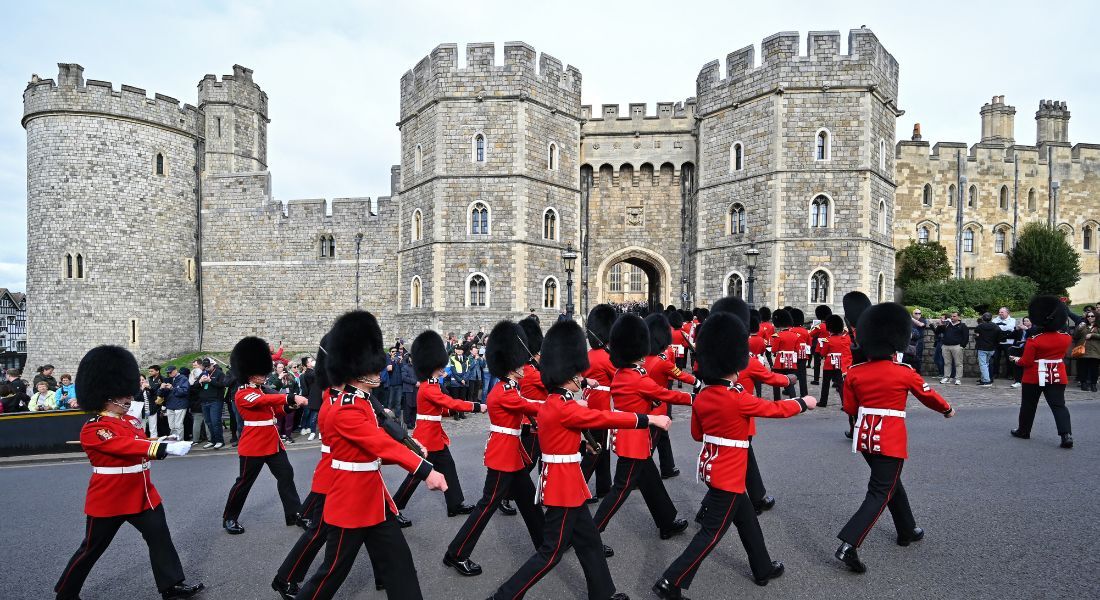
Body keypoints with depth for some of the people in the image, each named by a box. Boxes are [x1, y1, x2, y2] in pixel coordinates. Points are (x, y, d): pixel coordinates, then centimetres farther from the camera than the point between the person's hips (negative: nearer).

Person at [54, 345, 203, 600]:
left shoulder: (129, 421, 7)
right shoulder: (93, 430, -19)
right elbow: (127, 445, -32)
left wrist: (166, 445, -6)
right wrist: (167, 447, -41)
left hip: (142, 494, 7)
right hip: (109, 499, -7)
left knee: (160, 537, 6)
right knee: (91, 549, 11)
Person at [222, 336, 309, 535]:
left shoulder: (260, 391, 13)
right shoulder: (242, 394, -16)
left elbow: (272, 410, 17)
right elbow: (265, 400, -34)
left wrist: (288, 406, -3)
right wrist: (292, 398, -43)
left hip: (273, 442, 9)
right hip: (254, 445, -9)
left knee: (286, 475, 6)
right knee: (244, 482, 6)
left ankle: (295, 514, 12)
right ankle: (229, 518, 25)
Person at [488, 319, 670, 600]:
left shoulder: (551, 403, 7)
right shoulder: (564, 408, -23)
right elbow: (606, 418, -20)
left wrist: (578, 407, 15)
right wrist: (651, 419, -14)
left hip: (560, 479, 10)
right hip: (564, 482, -10)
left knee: (589, 541, 19)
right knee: (551, 552, 1)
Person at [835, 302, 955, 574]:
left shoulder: (855, 373, -3)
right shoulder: (905, 373, -12)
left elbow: (850, 408, 5)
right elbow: (929, 395, 7)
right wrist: (947, 409, 27)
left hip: (866, 438, 5)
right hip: (891, 441, -5)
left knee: (891, 483, 25)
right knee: (880, 493, -2)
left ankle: (907, 531, 42)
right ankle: (848, 545, -13)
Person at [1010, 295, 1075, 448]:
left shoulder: (1033, 340, -17)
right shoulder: (1066, 338, -2)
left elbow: (1026, 362, -13)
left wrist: (1017, 360, 6)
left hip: (1035, 377, -3)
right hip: (1057, 376, 3)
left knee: (1028, 405, 11)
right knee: (1059, 405, 1)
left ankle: (1023, 431, 22)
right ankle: (1067, 435, -11)